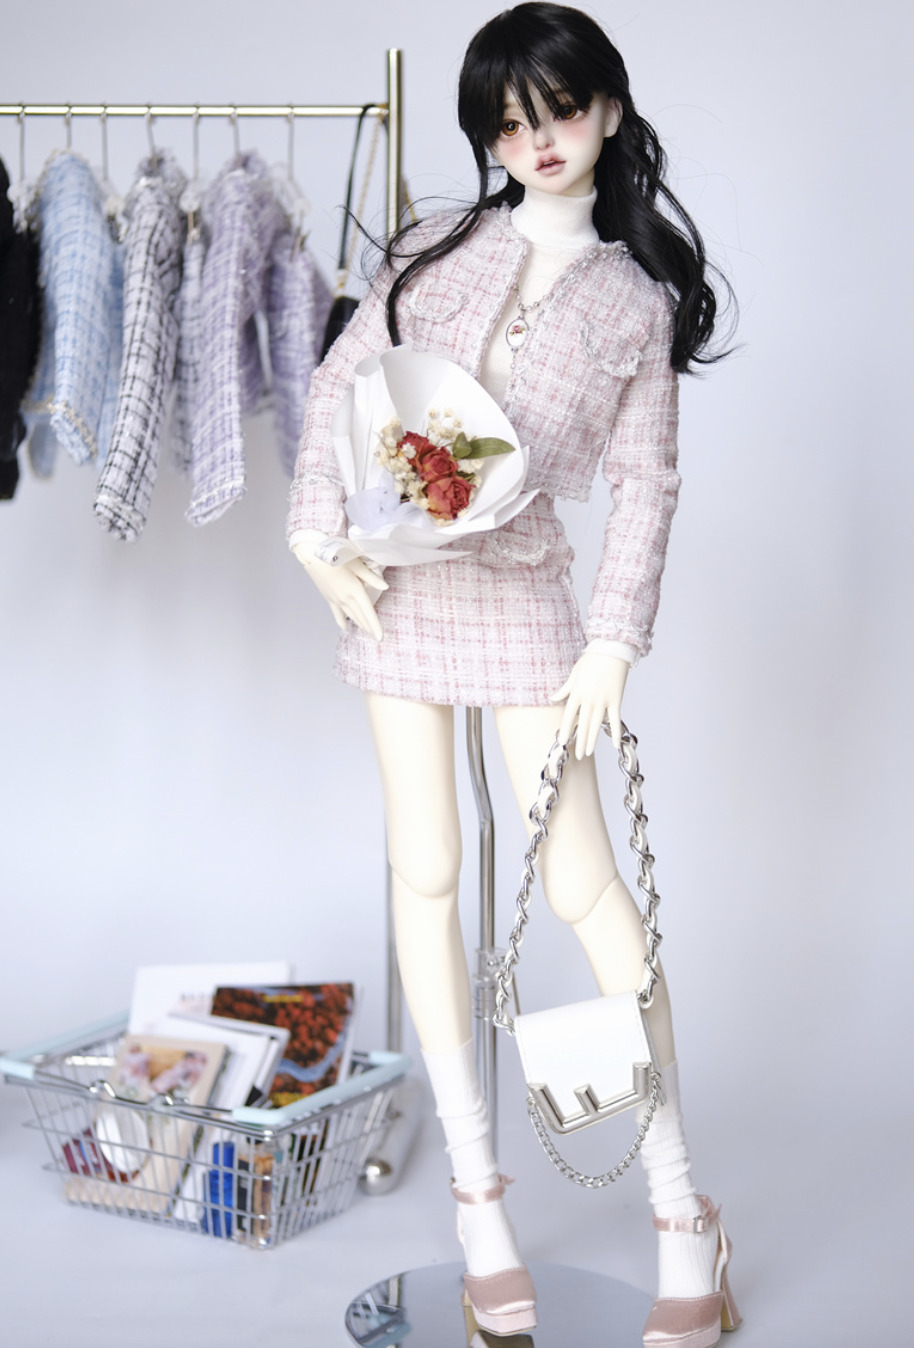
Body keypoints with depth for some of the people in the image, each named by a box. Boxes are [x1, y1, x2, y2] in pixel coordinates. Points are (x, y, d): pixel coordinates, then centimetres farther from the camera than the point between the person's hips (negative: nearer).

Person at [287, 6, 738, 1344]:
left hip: (520, 589, -2)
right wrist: (320, 532, -5)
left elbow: (646, 484, 2)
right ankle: (479, 1202, 15)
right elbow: (341, 379, 6)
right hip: (393, 581, 2)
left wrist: (616, 640, -7)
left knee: (583, 882, -6)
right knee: (426, 876, 3)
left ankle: (683, 1216, 5)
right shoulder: (442, 244, 6)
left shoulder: (640, 300, 4)